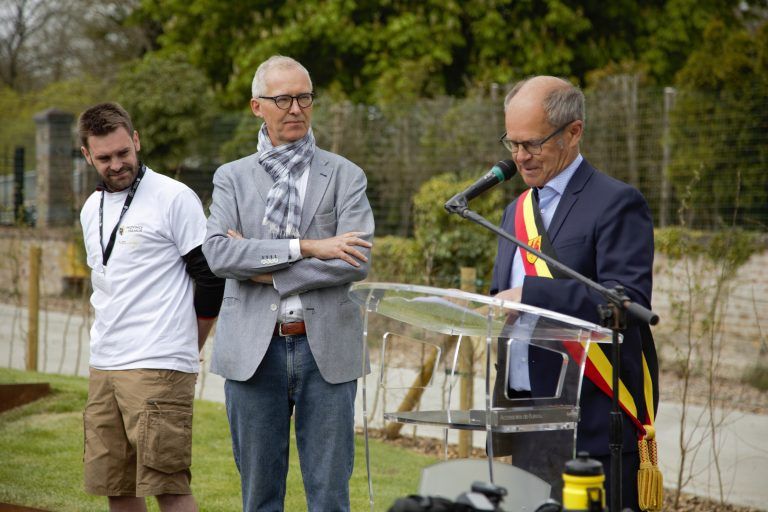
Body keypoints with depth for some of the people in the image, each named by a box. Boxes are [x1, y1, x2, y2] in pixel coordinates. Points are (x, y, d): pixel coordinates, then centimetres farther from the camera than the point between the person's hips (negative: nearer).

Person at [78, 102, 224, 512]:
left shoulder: (175, 198, -6)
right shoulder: (91, 210, 16)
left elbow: (211, 278, -5)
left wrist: (182, 349, 3)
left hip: (158, 369, -7)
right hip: (103, 368, 7)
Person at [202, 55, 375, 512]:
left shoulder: (346, 176, 6)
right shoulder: (232, 178, 8)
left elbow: (357, 261, -8)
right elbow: (217, 253, -9)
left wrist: (268, 270, -10)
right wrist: (304, 246, -16)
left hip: (327, 349, -1)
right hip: (254, 351, 1)